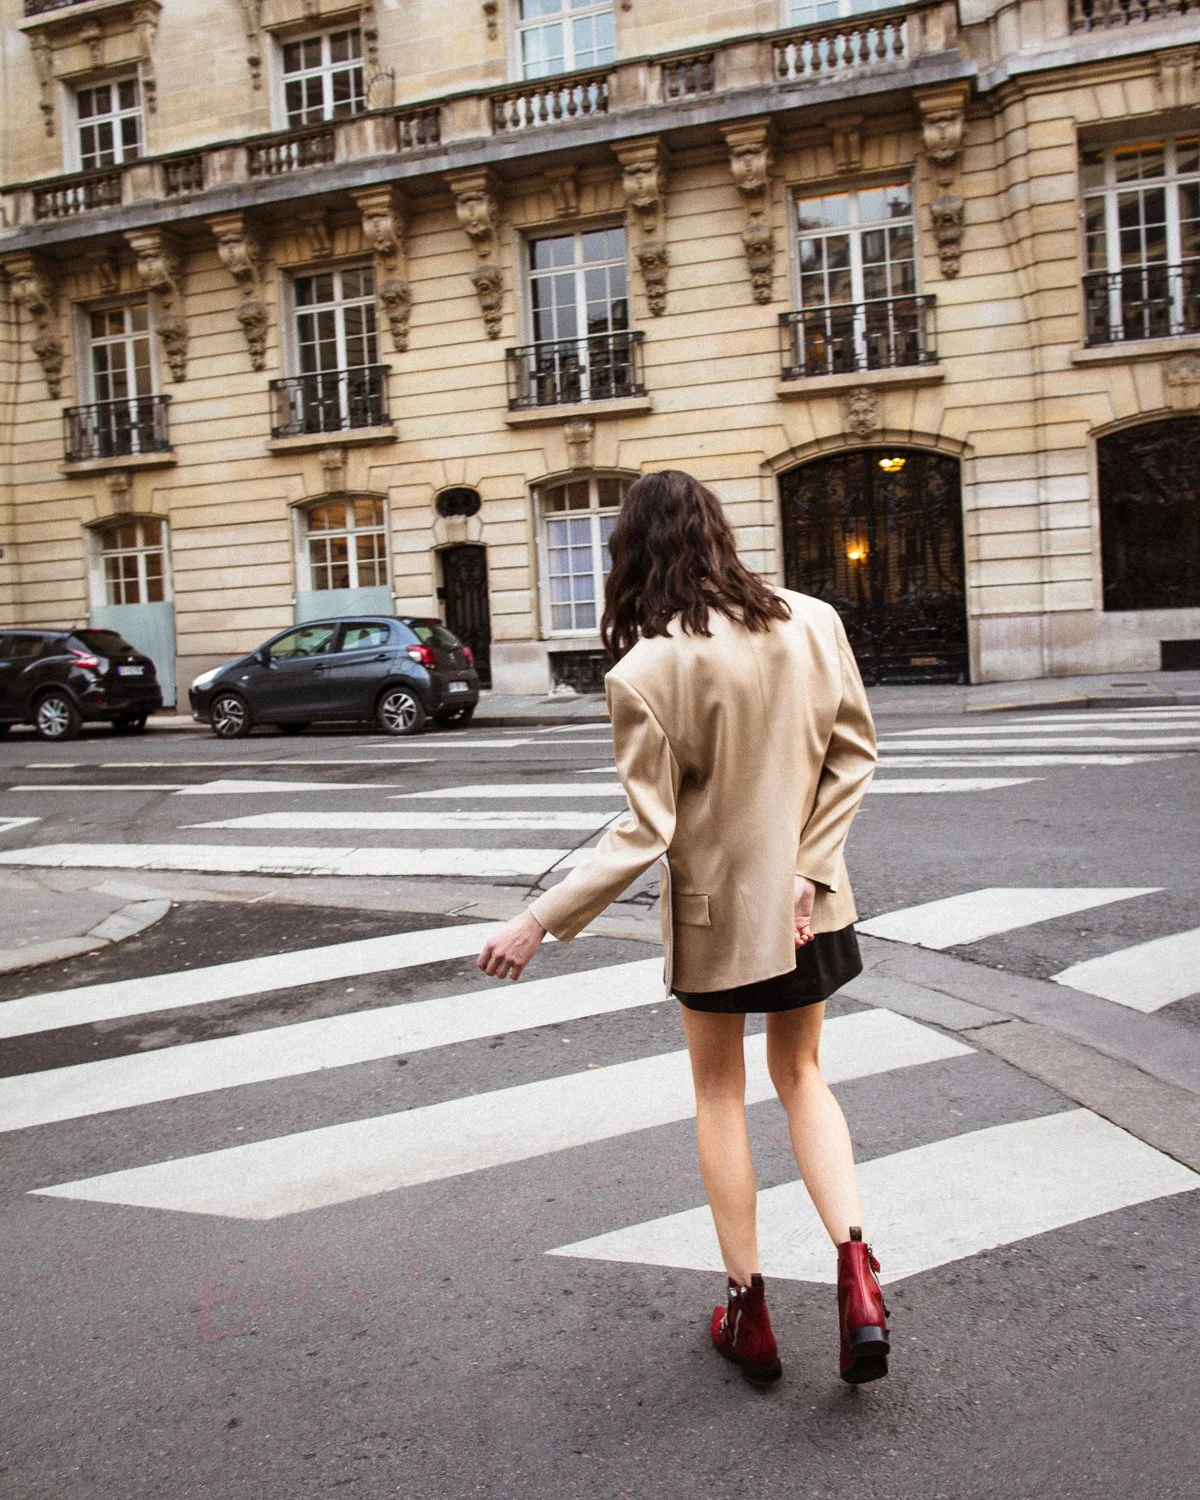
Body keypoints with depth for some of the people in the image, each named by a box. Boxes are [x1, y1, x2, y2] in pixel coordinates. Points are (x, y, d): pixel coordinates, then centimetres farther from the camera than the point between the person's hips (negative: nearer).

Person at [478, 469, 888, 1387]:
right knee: (801, 1077, 21)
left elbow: (644, 834, -20)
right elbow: (855, 755, -4)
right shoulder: (813, 623, -6)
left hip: (715, 906, -4)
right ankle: (857, 1273, 5)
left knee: (720, 1093, 16)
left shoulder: (645, 673, -20)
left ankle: (749, 1311, 23)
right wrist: (810, 870, -4)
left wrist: (539, 924, -13)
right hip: (807, 898, 4)